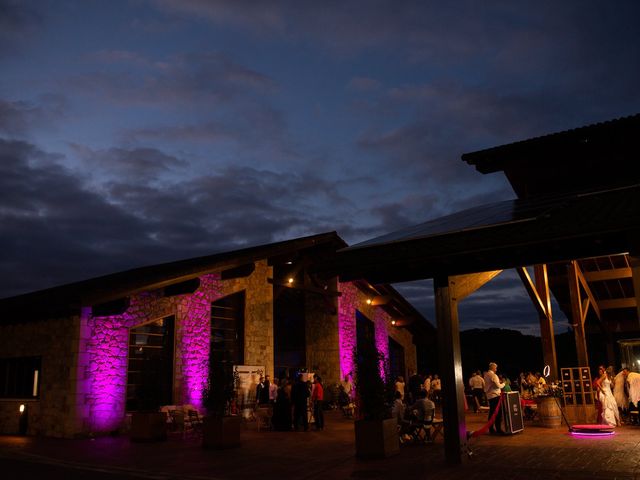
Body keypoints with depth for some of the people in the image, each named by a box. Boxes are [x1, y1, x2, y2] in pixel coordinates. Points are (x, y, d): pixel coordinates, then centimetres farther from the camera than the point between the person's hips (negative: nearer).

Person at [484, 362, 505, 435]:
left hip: (489, 395, 9)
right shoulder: (493, 375, -15)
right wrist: (503, 384, 2)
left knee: (492, 412, 13)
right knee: (498, 413, -6)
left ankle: (491, 429, 17)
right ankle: (498, 429, -7)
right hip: (495, 395, -9)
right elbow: (498, 386, -17)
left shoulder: (486, 375, 12)